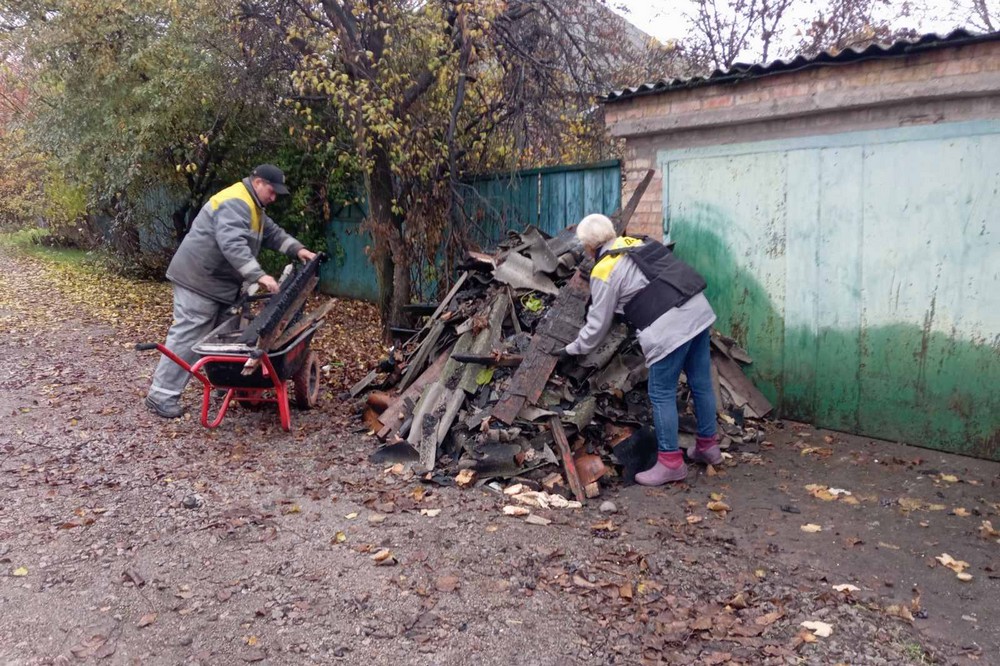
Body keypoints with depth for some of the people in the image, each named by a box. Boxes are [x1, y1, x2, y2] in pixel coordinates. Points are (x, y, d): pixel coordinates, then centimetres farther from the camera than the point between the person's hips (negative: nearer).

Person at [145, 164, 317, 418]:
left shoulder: (252, 206, 16)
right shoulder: (235, 203, -21)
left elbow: (273, 233, 21)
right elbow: (233, 245, -33)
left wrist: (297, 249, 5)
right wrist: (259, 276, -39)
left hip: (220, 282, 11)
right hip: (198, 280, -11)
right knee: (187, 336, -10)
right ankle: (161, 395, -5)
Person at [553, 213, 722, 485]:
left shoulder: (604, 272, -3)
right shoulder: (641, 243, 17)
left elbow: (598, 324, 3)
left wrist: (571, 349, 17)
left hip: (670, 328, -8)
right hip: (699, 311, 8)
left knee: (661, 394, 4)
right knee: (701, 384, 18)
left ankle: (670, 462, 12)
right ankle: (708, 445, 32)